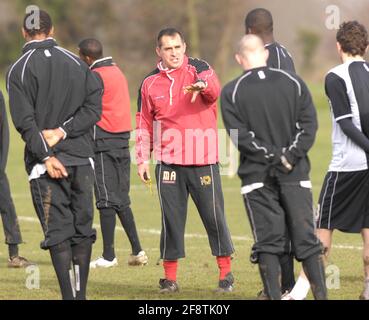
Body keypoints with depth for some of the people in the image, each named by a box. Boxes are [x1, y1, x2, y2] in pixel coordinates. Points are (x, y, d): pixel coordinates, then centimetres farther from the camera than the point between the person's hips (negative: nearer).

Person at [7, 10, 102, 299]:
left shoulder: (19, 70, -3)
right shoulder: (77, 63, 10)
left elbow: (26, 122, -11)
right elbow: (93, 107, 2)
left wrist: (46, 156, -13)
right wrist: (63, 131, -4)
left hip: (46, 164, -3)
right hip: (82, 159, 4)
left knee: (58, 234, -3)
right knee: (82, 231, 11)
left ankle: (71, 296, -10)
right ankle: (80, 293, 13)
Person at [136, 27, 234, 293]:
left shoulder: (198, 69, 0)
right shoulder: (151, 82, 10)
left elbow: (213, 89, -23)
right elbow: (144, 124, 16)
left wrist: (201, 85, -46)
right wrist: (143, 159, 9)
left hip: (203, 159, -2)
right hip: (168, 161, 2)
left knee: (213, 214, 2)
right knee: (171, 218, 4)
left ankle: (226, 273, 13)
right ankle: (170, 278, 11)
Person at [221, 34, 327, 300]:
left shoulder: (231, 92, -2)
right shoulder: (293, 83, 5)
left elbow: (239, 135, -10)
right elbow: (309, 123, -3)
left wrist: (274, 157, -11)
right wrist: (289, 156, -9)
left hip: (257, 175, -1)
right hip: (296, 174, 2)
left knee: (268, 241, 3)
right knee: (306, 237, 5)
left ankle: (274, 295, -1)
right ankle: (321, 293, 1)